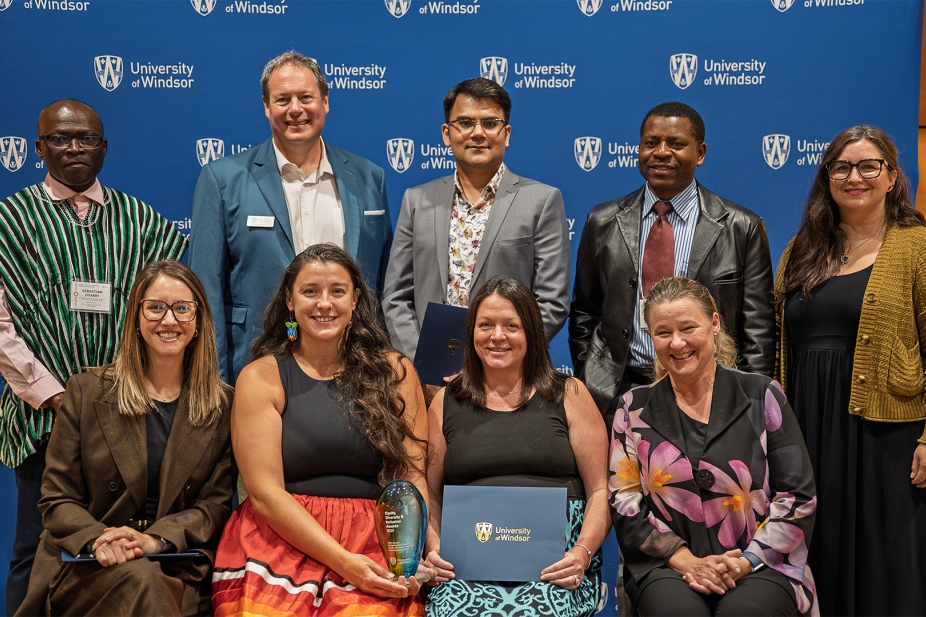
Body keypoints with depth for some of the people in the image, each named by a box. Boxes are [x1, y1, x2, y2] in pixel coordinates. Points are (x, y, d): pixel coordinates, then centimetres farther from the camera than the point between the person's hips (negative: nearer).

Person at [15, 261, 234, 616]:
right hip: (85, 565, -1)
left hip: (177, 565, 1)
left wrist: (156, 539, -16)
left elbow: (217, 501, 3)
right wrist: (97, 540, -18)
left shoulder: (224, 405, 6)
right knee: (137, 580, -35)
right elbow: (57, 498, 4)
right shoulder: (86, 392, 6)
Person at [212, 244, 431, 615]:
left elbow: (412, 477, 4)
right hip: (280, 535, 0)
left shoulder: (393, 372, 10)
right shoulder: (261, 377, 5)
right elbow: (265, 492, -3)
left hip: (373, 541, 0)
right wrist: (343, 560, -15)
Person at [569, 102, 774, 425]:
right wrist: (587, 387, 3)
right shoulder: (603, 221, 7)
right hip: (614, 395, 2)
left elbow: (758, 330, 0)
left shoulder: (742, 228, 0)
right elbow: (583, 315, 11)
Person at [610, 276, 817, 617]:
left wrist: (747, 561, -10)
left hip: (760, 564, 0)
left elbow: (799, 497, 3)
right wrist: (687, 561, -9)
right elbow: (624, 503, 4)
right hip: (669, 567, 0)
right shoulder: (635, 408, 9)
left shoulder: (762, 396, 6)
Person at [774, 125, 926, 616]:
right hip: (809, 430, 5)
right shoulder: (802, 252, 12)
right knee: (820, 560, 12)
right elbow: (779, 347, 14)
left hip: (885, 431, -4)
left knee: (885, 565, 3)